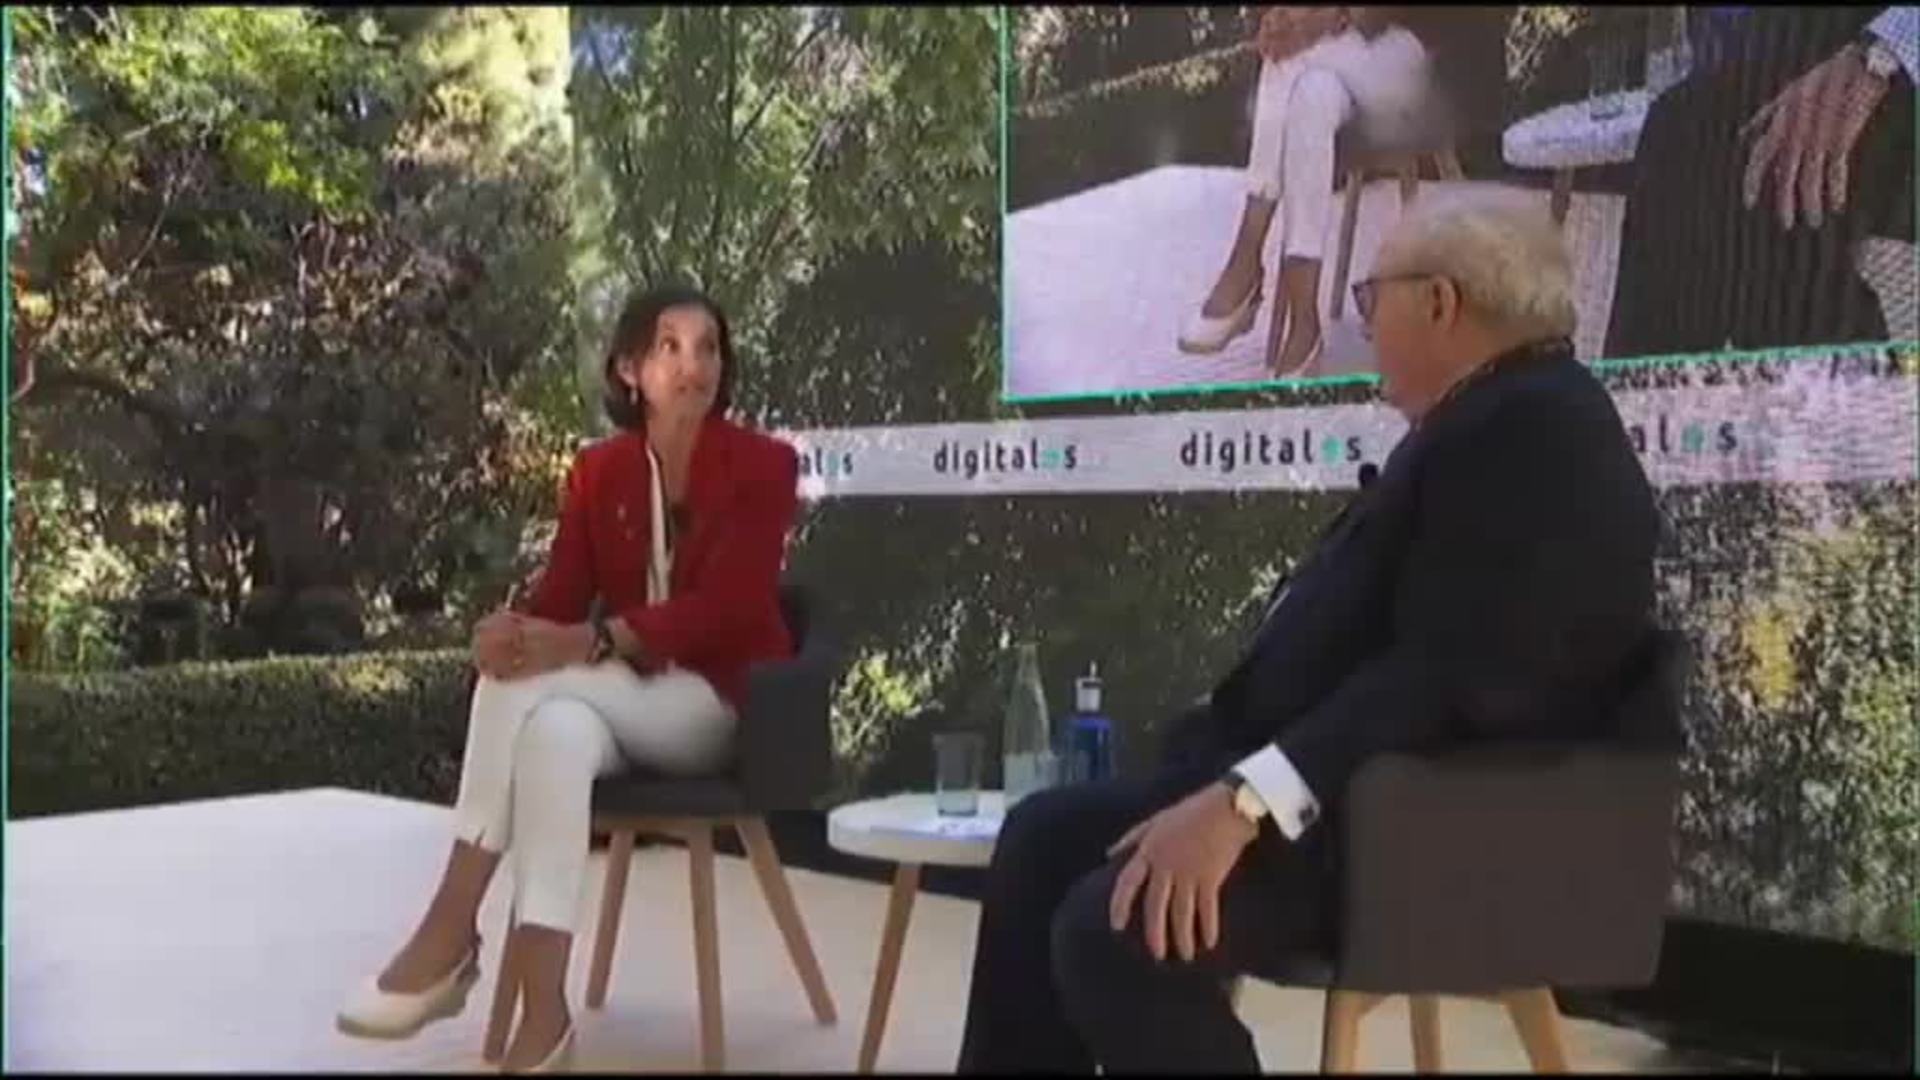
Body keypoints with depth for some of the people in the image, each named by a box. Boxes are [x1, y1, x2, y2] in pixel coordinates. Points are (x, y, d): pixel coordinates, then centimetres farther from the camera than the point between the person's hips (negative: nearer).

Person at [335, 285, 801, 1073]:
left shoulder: (763, 466, -6)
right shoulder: (597, 471, 8)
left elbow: (722, 607, -18)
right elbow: (561, 595, 0)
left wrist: (585, 644, -32)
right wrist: (516, 630, -27)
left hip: (721, 700, -4)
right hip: (618, 695, 4)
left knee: (524, 684, -29)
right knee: (557, 730, -34)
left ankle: (451, 931, -26)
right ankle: (543, 1011, -38)